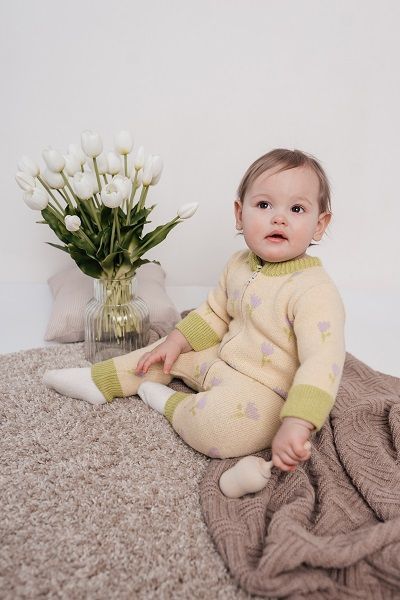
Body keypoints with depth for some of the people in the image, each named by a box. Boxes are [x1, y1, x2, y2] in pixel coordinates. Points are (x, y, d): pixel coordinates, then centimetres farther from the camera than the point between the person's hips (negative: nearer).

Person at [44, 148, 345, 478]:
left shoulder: (315, 290, -26)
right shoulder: (239, 265, -1)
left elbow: (322, 363, -33)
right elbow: (215, 314, 13)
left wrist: (295, 425, -43)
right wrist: (177, 341, 6)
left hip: (264, 395, -8)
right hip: (223, 359, 8)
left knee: (219, 425, -34)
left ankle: (171, 404, -3)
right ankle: (98, 381, 25)